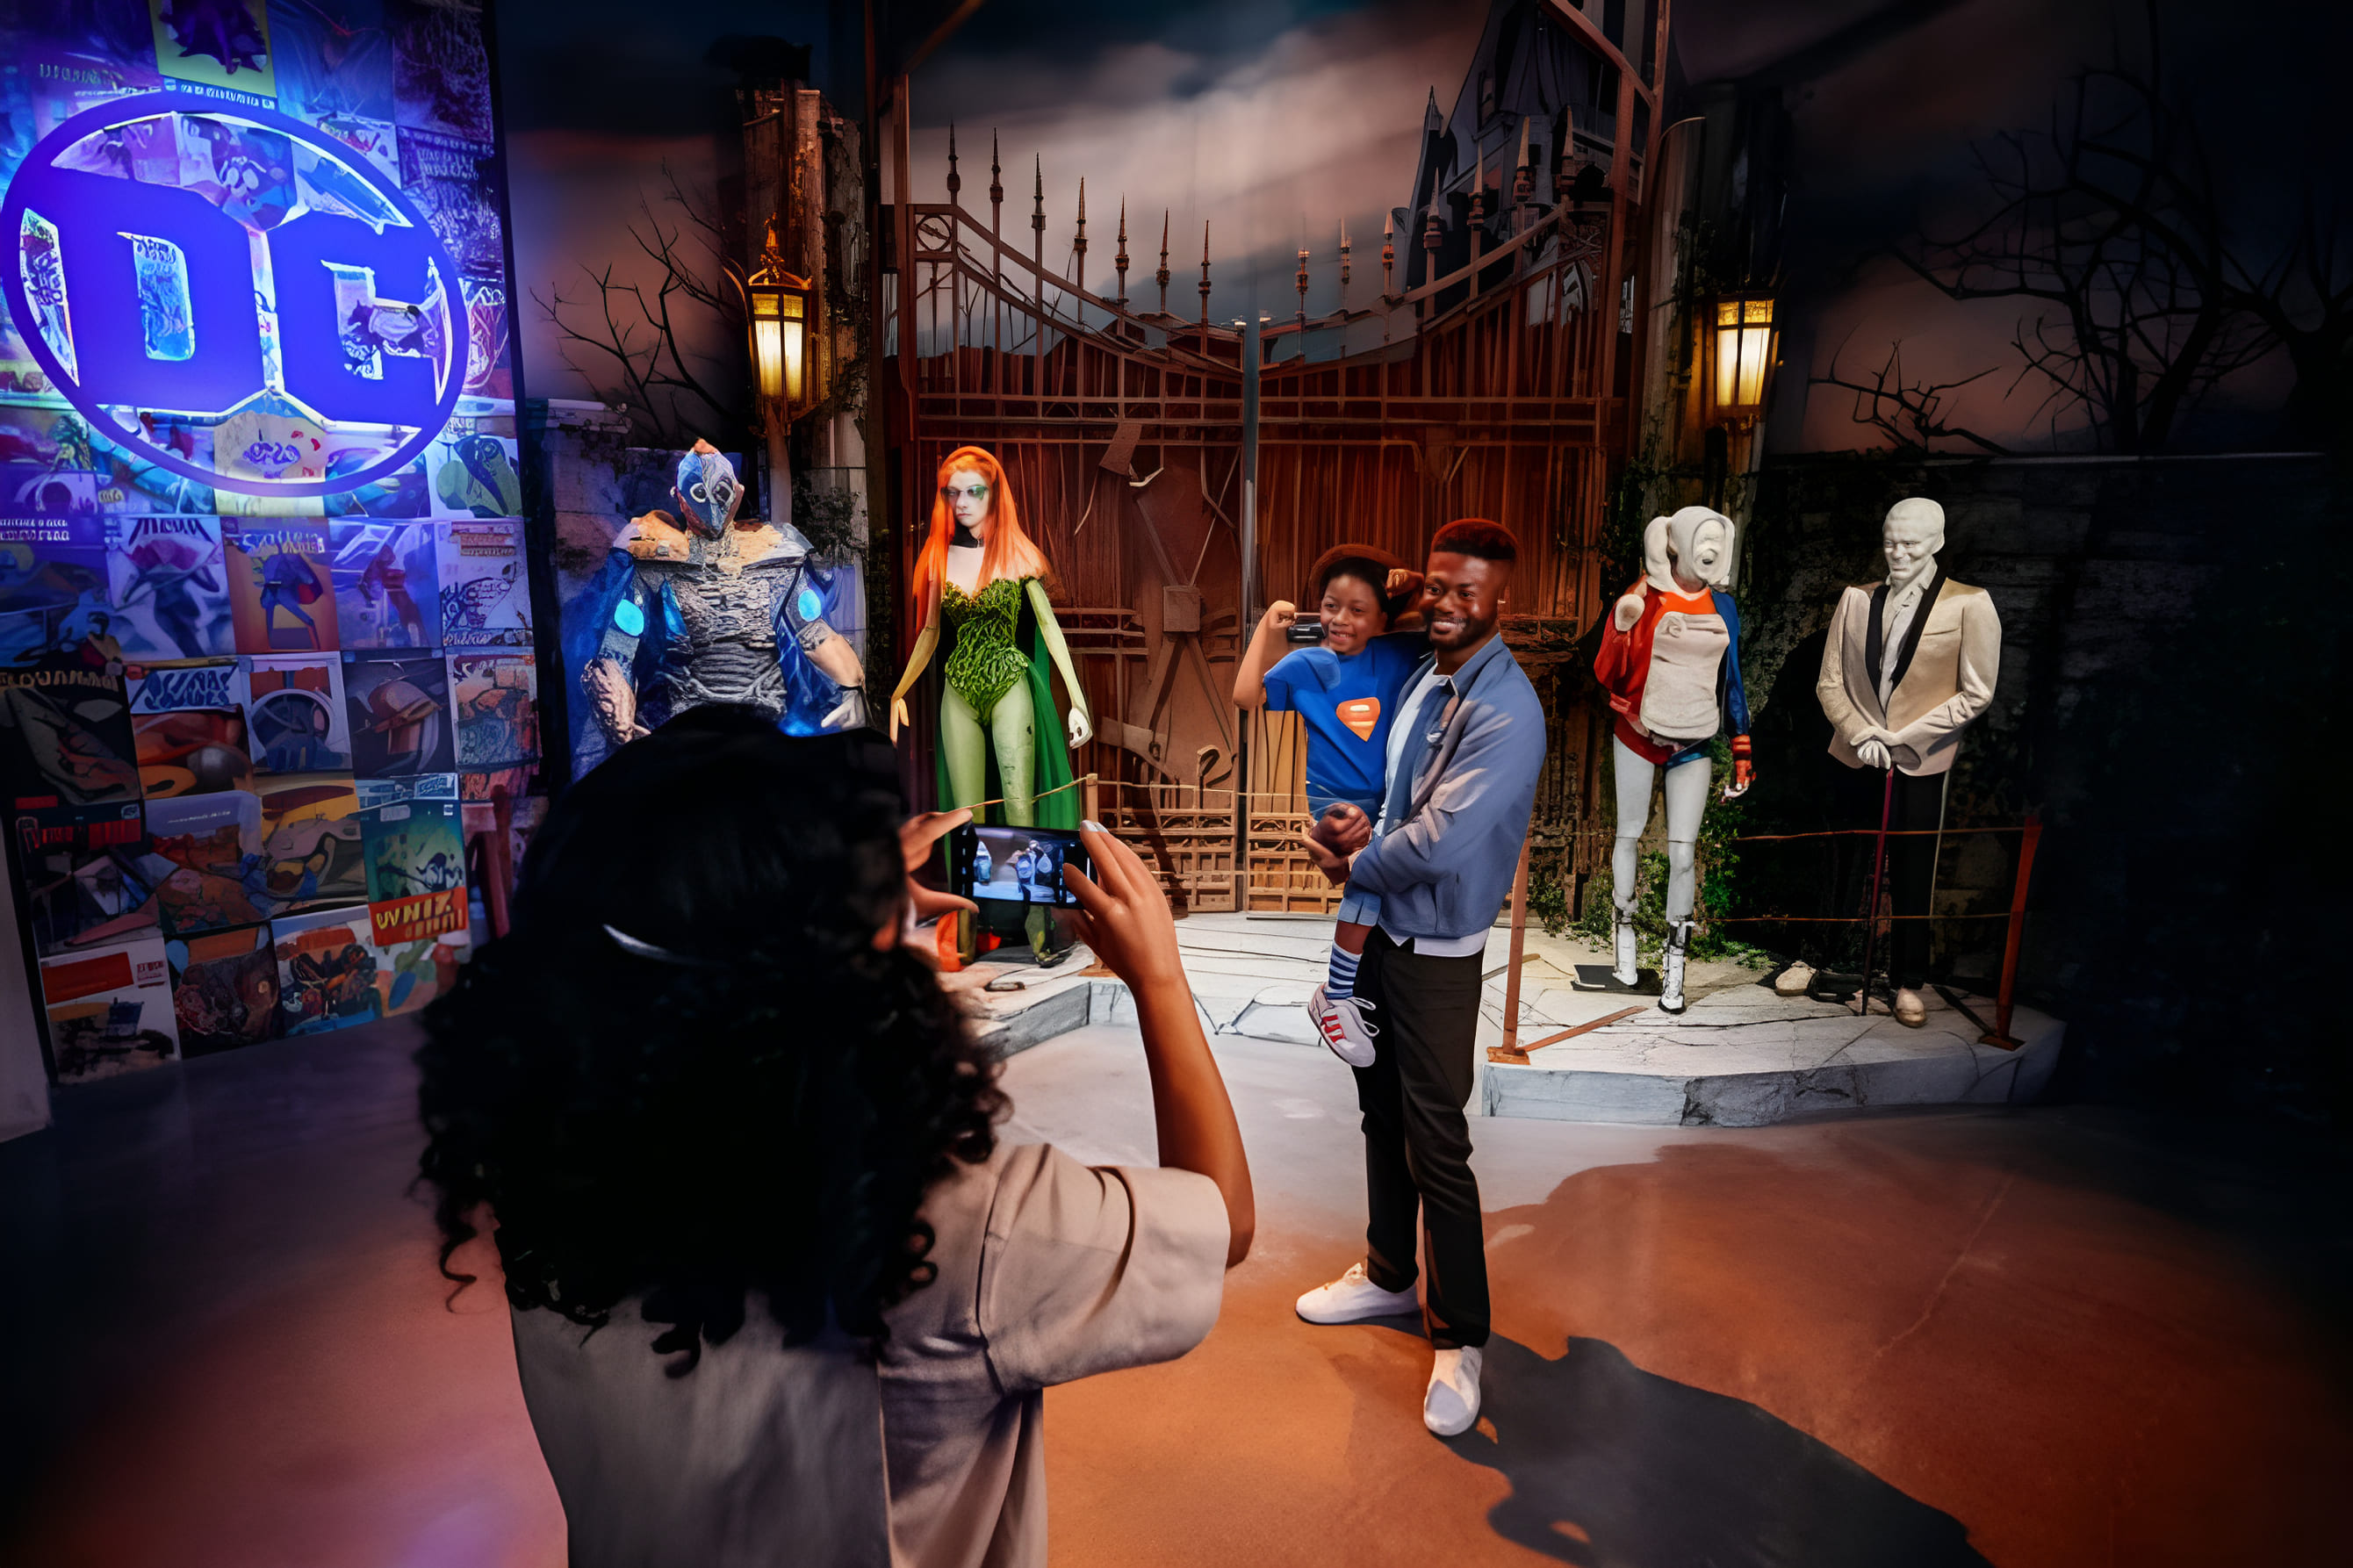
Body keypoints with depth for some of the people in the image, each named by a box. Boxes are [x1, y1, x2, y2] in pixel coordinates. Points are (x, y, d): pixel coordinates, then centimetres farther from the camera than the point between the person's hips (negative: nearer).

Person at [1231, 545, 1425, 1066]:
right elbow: (1246, 697, -11)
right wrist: (1267, 628, -10)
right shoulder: (1305, 665, 1)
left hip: (1393, 798, 5)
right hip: (1336, 802, -5)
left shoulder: (1394, 656, 7)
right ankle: (1332, 1000, -9)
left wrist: (1414, 586, -1)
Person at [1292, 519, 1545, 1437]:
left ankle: (1459, 1338, 19)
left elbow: (1441, 840, -28)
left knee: (1436, 1146, 1)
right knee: (1382, 1115, 20)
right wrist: (1357, 826, -5)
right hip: (1381, 931, 8)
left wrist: (1353, 864, -11)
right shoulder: (1420, 678, 5)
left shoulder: (1506, 712, -21)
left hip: (1438, 954, -8)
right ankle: (1389, 1275, 40)